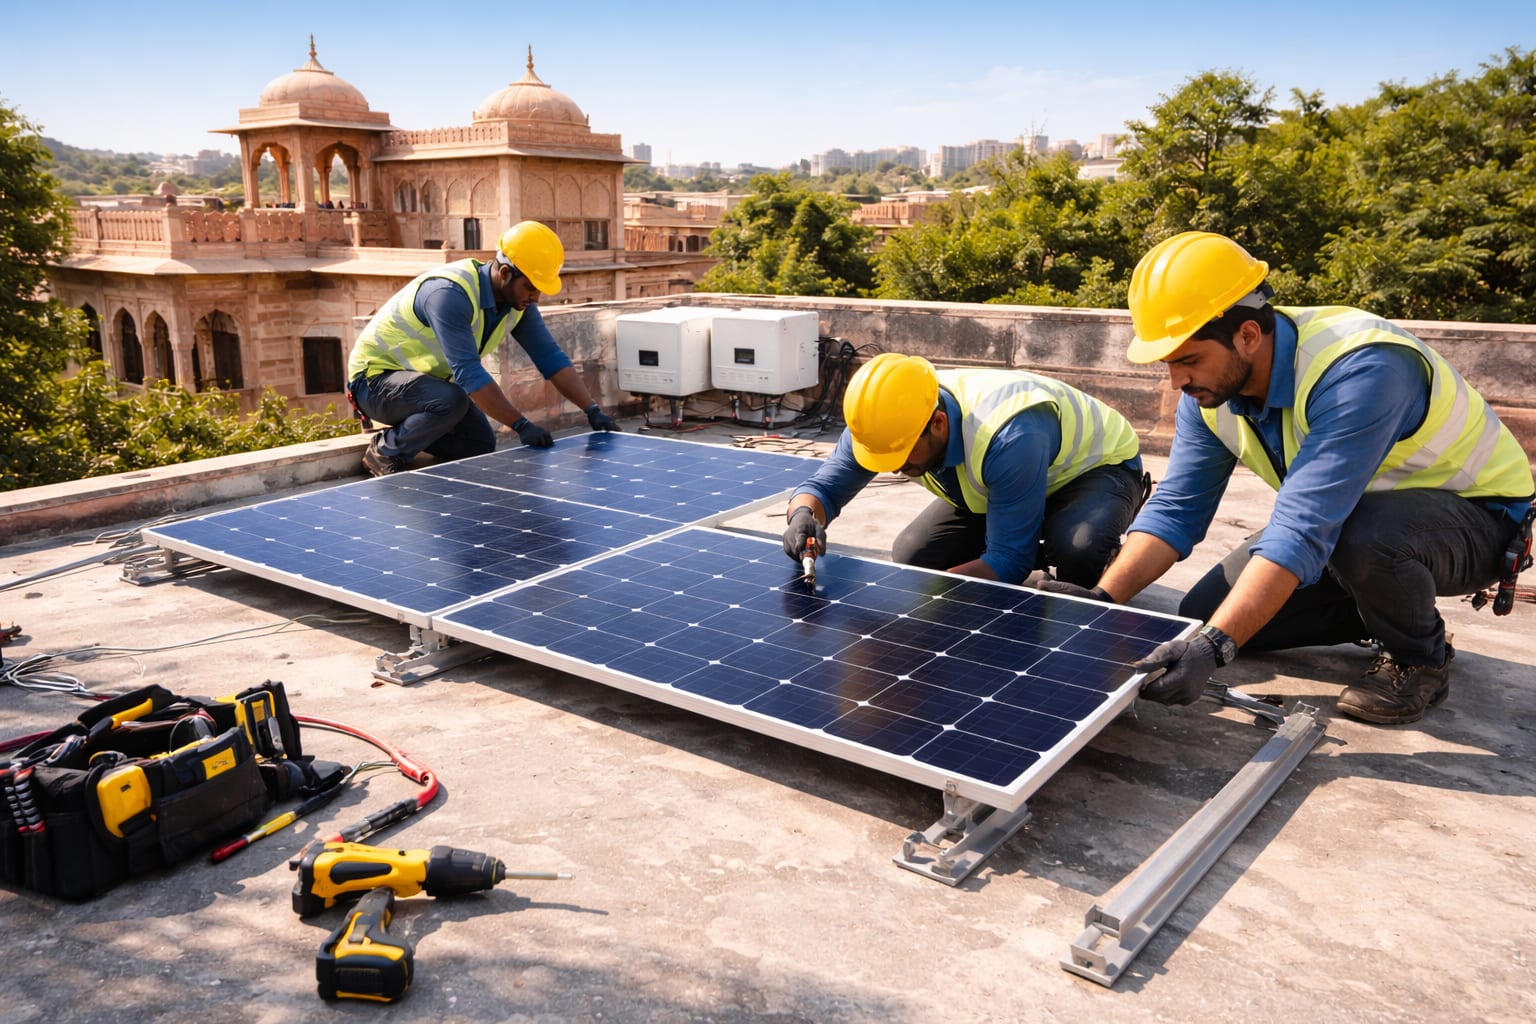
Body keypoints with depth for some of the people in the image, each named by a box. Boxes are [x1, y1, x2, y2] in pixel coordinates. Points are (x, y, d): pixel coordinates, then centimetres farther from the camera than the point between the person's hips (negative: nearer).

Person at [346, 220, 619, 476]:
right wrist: (521, 425, -39)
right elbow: (468, 372, -37)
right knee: (452, 401, -35)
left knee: (481, 444, -2)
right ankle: (385, 452, -9)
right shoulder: (451, 293, -34)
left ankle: (402, 432, 18)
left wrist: (593, 410, -17)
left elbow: (550, 357, -6)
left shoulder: (519, 300, -8)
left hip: (429, 378, 8)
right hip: (376, 374, -8)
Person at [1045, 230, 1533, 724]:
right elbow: (1176, 508, -10)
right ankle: (1384, 612, 17)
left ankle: (1420, 659, -7)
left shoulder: (1360, 370, -37)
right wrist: (1101, 600, -24)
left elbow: (1303, 531, -44)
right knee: (1202, 616, -1)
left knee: (1363, 532, -40)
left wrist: (1213, 647, -50)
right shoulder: (1209, 386, -13)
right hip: (1342, 514, 7)